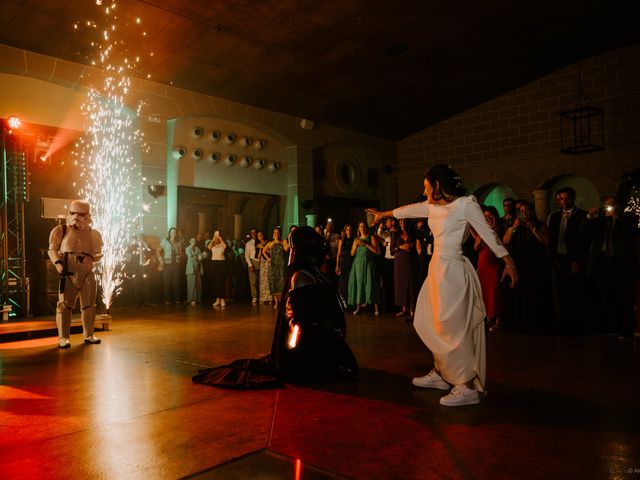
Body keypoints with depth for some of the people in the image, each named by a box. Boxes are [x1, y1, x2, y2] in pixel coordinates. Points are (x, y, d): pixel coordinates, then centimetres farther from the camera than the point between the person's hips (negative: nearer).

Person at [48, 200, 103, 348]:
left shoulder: (93, 234, 8)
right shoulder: (61, 230, 2)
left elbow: (98, 254, 10)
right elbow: (52, 249, 3)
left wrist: (89, 258, -12)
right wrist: (58, 263, -13)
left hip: (87, 274, 3)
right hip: (68, 274, -2)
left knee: (89, 305, 7)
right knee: (64, 305, -6)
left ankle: (88, 335, 19)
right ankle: (63, 337, 0)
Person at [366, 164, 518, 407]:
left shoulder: (466, 204, -9)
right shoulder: (434, 206, 11)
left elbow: (488, 234, -7)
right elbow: (410, 210, 26)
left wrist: (508, 262, -7)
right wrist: (383, 214, 38)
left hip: (452, 270, -8)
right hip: (437, 268, 8)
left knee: (451, 328, -6)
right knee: (430, 324, 13)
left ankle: (468, 388, 3)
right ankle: (441, 374, 27)